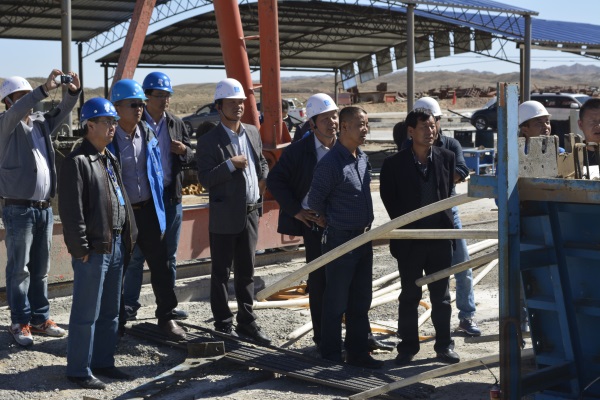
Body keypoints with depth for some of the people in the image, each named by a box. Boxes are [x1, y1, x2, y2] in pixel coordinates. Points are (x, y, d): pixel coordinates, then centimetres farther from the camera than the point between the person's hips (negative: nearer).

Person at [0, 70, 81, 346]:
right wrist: (44, 89, -34)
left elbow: (62, 113, 4)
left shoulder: (41, 123, 13)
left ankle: (40, 318, 21)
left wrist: (73, 92, -16)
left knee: (41, 269, 12)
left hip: (44, 208, 6)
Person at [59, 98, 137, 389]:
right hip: (94, 248, -9)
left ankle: (103, 362, 27)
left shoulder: (110, 160, 16)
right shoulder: (77, 162, -12)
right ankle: (78, 369, 8)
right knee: (86, 312, -2)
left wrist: (129, 235, 15)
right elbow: (71, 210, -17)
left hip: (116, 245, 9)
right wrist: (81, 248, -18)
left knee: (110, 311, 16)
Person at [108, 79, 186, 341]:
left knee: (161, 265, 5)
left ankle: (167, 316, 17)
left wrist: (159, 206, 8)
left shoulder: (148, 134, 3)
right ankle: (115, 321, 23)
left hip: (148, 209, 4)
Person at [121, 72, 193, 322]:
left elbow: (191, 157, 13)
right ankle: (129, 305, 13)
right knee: (137, 254, 2)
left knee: (169, 255, 12)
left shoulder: (176, 124, 9)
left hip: (171, 197, 5)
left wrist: (184, 151, -9)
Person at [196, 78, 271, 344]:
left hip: (251, 213, 6)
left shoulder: (253, 133, 9)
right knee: (221, 273, 5)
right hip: (225, 217, -6)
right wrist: (230, 164, -23)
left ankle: (247, 322, 24)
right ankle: (223, 326, 15)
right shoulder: (209, 141, -10)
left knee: (246, 272, 14)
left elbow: (261, 162, 22)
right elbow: (205, 180, -15)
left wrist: (264, 178, 2)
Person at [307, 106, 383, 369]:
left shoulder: (363, 158, 9)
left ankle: (357, 353, 24)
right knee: (336, 303, 2)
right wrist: (331, 222, 4)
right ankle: (331, 356, 14)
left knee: (360, 301, 13)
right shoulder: (330, 162, -16)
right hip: (340, 240, -8)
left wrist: (367, 230, 15)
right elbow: (315, 201, -10)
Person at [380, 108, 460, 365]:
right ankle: (408, 346, 18)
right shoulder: (394, 164, -7)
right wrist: (404, 225, 0)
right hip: (409, 238, -2)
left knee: (441, 295, 9)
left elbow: (449, 192, 12)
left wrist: (445, 222, 7)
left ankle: (444, 345, 20)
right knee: (409, 296, 8)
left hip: (439, 236, 2)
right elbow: (389, 199, 1)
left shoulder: (446, 157, 1)